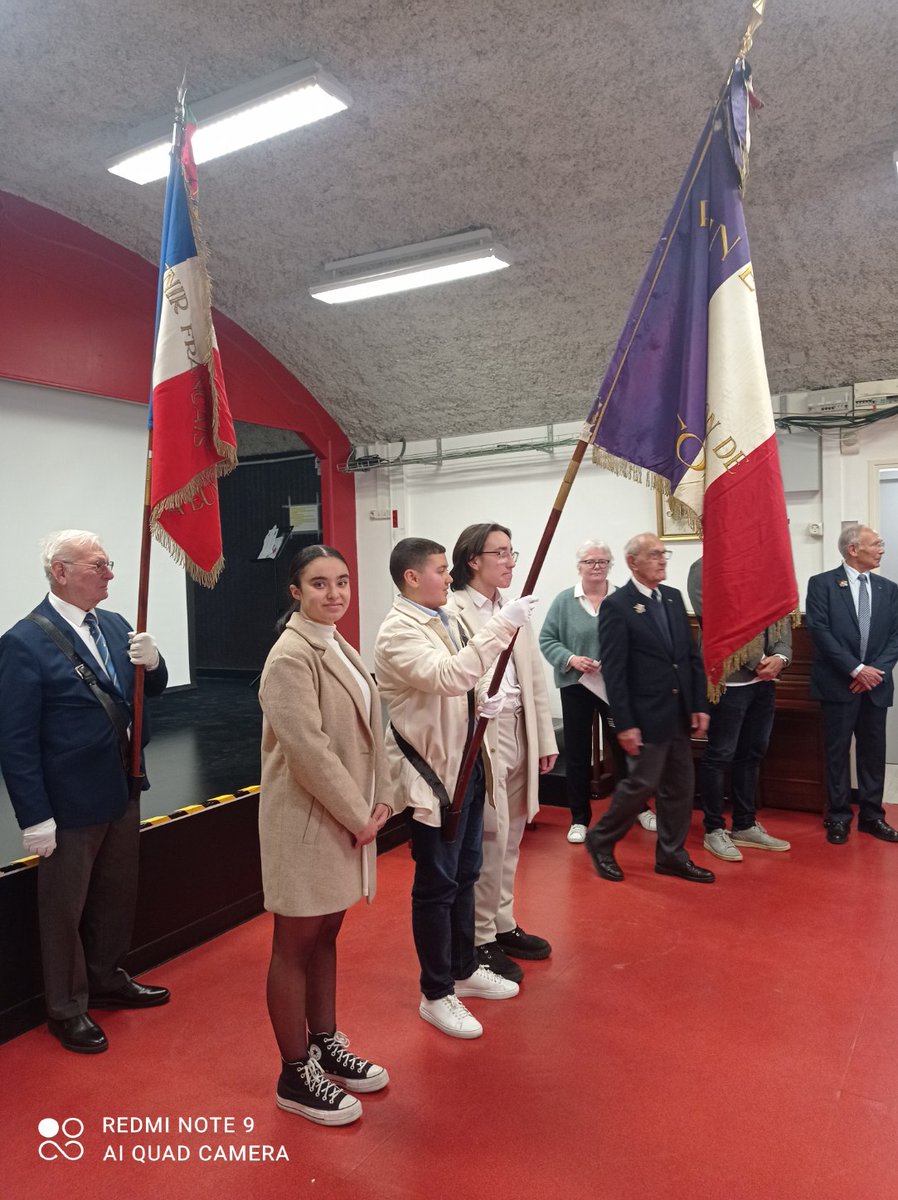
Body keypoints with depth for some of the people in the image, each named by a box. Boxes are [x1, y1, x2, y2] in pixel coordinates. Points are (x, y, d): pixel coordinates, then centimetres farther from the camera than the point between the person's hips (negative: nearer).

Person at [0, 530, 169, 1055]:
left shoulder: (114, 625, 2)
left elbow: (153, 688, 9)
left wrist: (152, 661, -14)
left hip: (123, 791, 7)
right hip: (71, 804, -6)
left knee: (117, 895, 22)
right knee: (65, 909, 13)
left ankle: (107, 980, 44)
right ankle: (67, 1009, 33)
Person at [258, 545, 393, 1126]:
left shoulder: (341, 649, 9)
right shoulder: (290, 657, -18)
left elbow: (370, 729, 10)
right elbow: (309, 750, -23)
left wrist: (380, 800, 1)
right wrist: (359, 817, -17)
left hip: (349, 818, 8)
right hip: (306, 823, -8)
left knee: (326, 935, 21)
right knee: (295, 946, 8)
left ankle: (325, 1045, 38)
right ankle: (296, 1076, 24)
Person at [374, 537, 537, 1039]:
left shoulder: (446, 619, 10)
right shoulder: (399, 632, -19)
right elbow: (445, 676, -36)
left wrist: (480, 704, -3)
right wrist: (502, 624, -35)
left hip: (466, 763, 9)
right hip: (431, 771, -9)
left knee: (466, 874, 20)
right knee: (437, 884, 4)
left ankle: (464, 970, 39)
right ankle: (436, 995, 22)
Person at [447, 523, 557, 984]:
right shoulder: (452, 611, -11)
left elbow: (535, 677, 14)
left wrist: (545, 738, 12)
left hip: (519, 733, 8)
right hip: (481, 736, -7)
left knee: (509, 839, 17)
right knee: (489, 839, -2)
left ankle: (503, 925, 33)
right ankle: (479, 940, 16)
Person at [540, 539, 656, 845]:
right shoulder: (564, 600, -1)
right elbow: (547, 640, -1)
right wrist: (571, 659, -15)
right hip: (576, 685, 0)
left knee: (624, 747, 10)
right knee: (577, 753, 7)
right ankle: (579, 818, 21)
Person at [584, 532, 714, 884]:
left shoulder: (674, 597, 10)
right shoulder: (616, 606, -12)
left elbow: (692, 655, 11)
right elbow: (614, 671, -14)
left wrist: (699, 704, 5)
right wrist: (625, 724, -16)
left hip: (679, 713, 7)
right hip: (646, 715, -7)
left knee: (680, 786, 12)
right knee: (642, 784, -1)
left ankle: (671, 855, 27)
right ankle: (601, 840, 21)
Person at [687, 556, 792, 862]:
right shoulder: (704, 569, -9)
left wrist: (780, 656, -9)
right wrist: (757, 661, -14)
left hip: (764, 680, 7)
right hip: (729, 679, -7)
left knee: (752, 753, 15)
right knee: (720, 755, 2)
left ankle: (745, 826, 29)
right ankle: (714, 830, 17)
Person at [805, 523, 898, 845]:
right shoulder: (822, 584, -3)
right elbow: (819, 630, -12)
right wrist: (856, 669, -16)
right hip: (839, 683, -4)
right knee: (838, 752, 4)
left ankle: (872, 815, 23)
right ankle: (839, 817, 15)